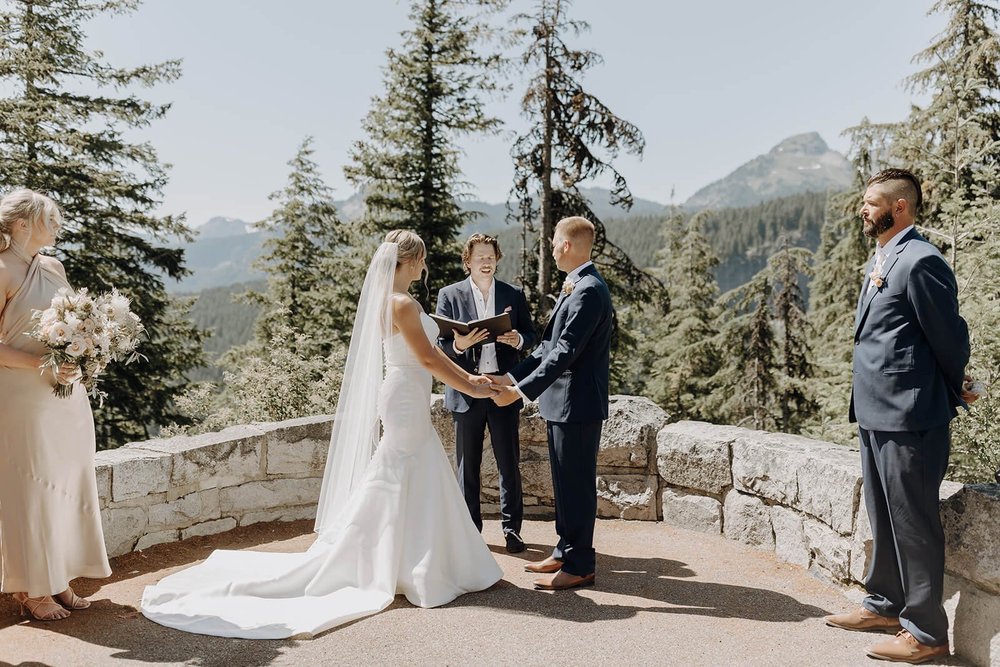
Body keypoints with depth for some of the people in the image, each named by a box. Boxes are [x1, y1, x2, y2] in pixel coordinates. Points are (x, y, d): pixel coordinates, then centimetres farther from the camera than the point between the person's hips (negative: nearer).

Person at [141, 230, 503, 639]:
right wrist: (471, 389, -8)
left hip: (407, 399, 9)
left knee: (420, 487, 16)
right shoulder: (403, 304, -18)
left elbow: (430, 352, 14)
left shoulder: (389, 301, 12)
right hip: (407, 399, -9)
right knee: (398, 485, 0)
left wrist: (469, 378, 11)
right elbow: (428, 359, -18)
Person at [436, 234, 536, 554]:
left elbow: (531, 334, 10)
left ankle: (512, 527, 18)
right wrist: (459, 344, -22)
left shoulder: (514, 295, 7)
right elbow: (440, 344, 0)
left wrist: (518, 340, -13)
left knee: (509, 462, 5)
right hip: (466, 389, -1)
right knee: (467, 464, 8)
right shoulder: (449, 295, 3)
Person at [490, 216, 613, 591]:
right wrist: (512, 376, 12)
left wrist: (521, 391, -25)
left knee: (576, 484, 0)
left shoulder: (588, 291, -18)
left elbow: (565, 353, -25)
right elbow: (550, 345, 16)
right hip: (563, 402, 10)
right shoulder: (576, 287, 15)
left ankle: (579, 566, 12)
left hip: (578, 403, -10)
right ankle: (565, 552, 31)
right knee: (566, 481, 18)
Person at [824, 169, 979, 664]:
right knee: (883, 518, 20)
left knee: (913, 524, 2)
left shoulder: (921, 261, -16)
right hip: (876, 414, 10)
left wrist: (952, 394, 3)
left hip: (909, 419, -9)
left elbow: (950, 336, -11)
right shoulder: (882, 259, 13)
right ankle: (885, 605, 36)